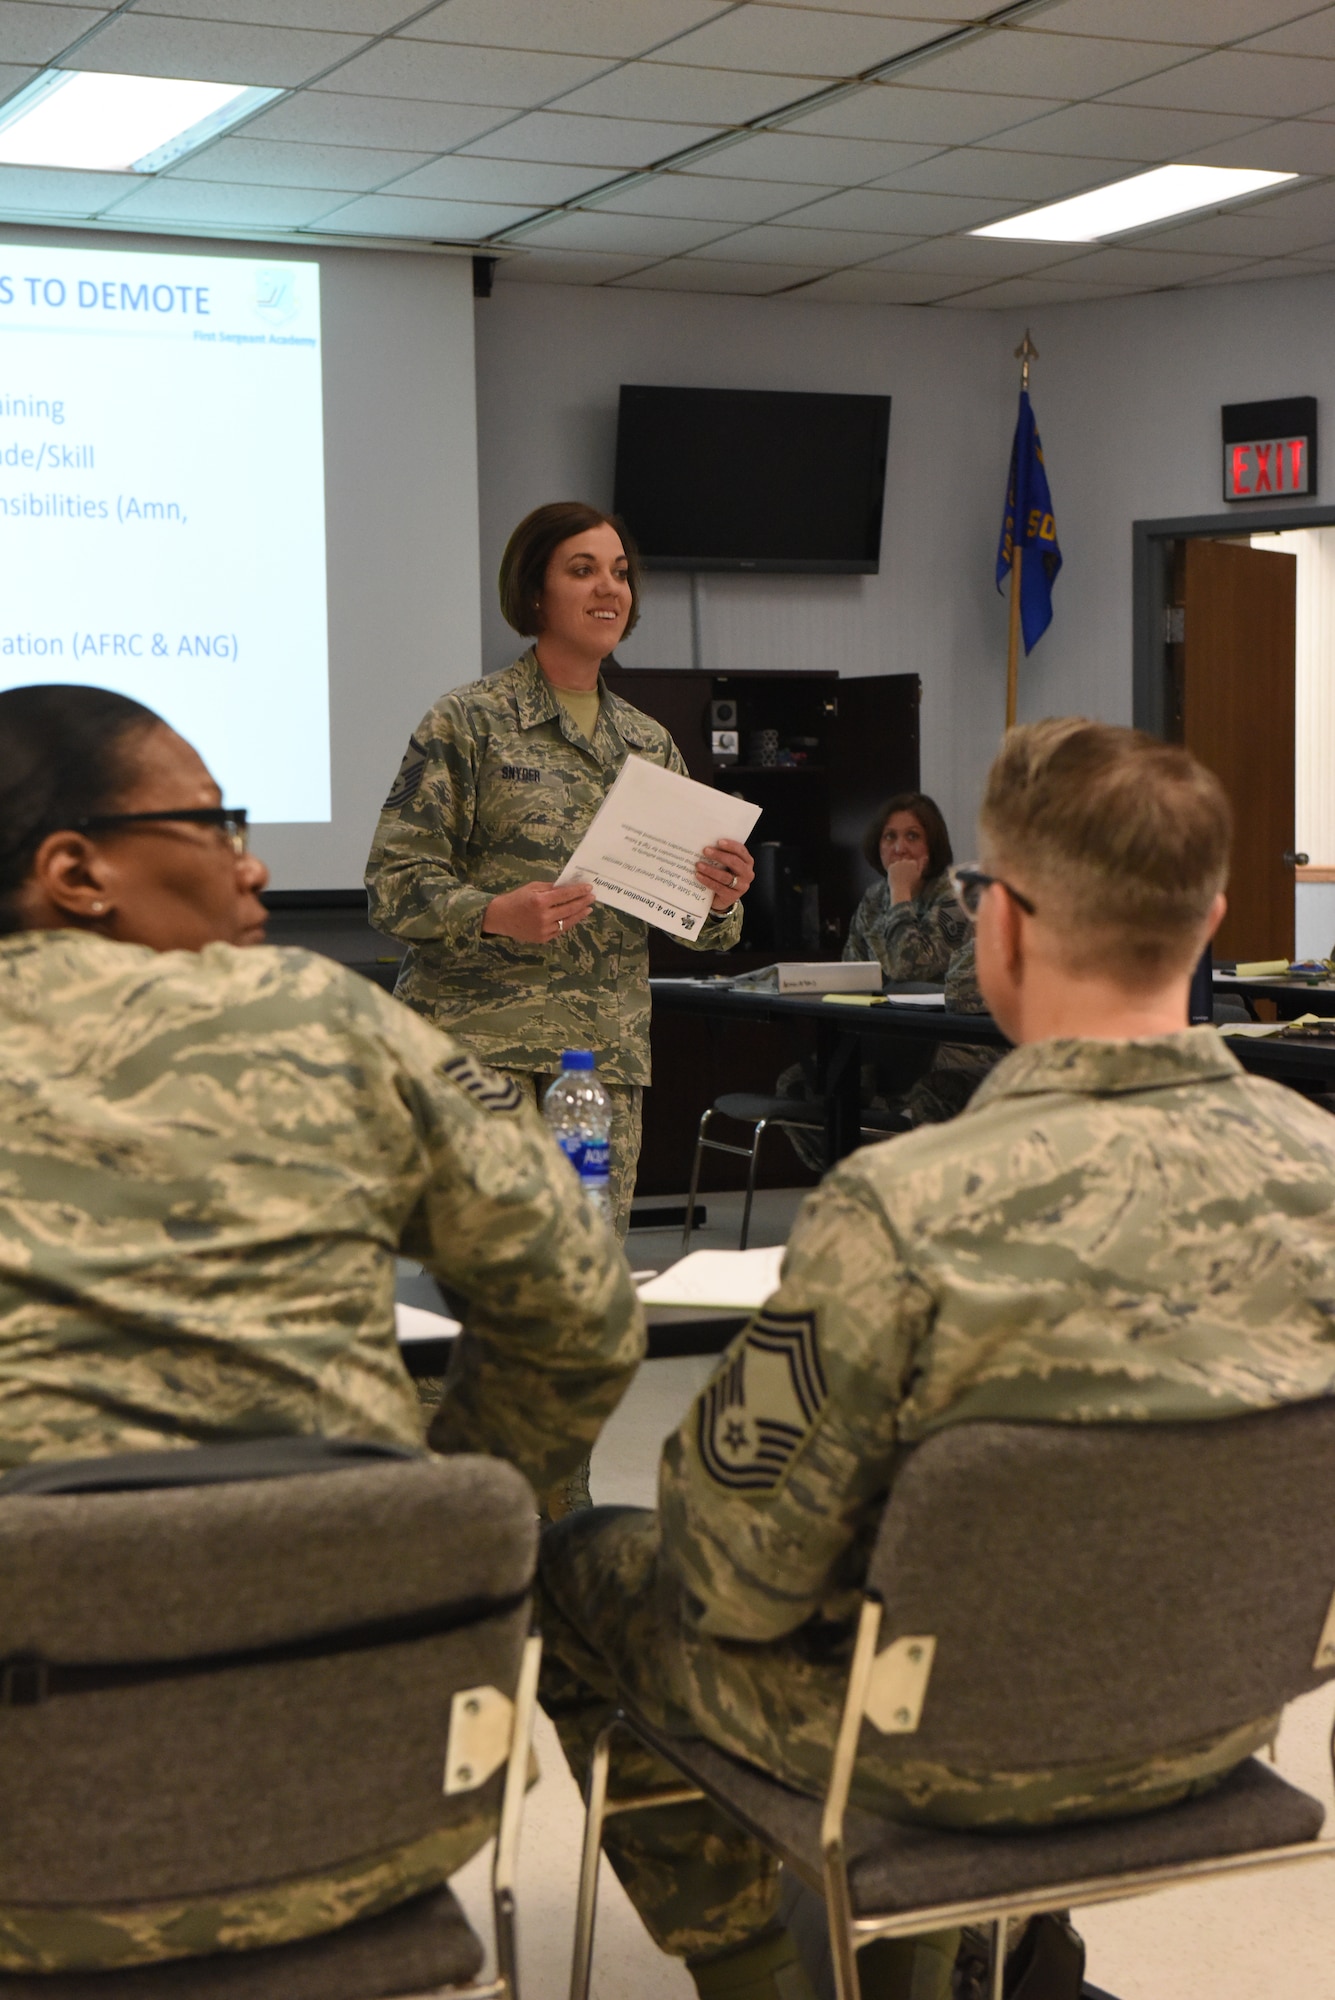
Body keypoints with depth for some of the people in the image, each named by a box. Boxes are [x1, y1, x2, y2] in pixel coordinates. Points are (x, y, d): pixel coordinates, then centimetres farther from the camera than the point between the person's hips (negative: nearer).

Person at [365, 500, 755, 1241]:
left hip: (609, 1051, 5)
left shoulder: (649, 743, 17)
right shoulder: (468, 722, 1)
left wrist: (720, 902, -5)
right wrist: (495, 914, -22)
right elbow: (395, 883, -4)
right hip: (482, 1046, -5)